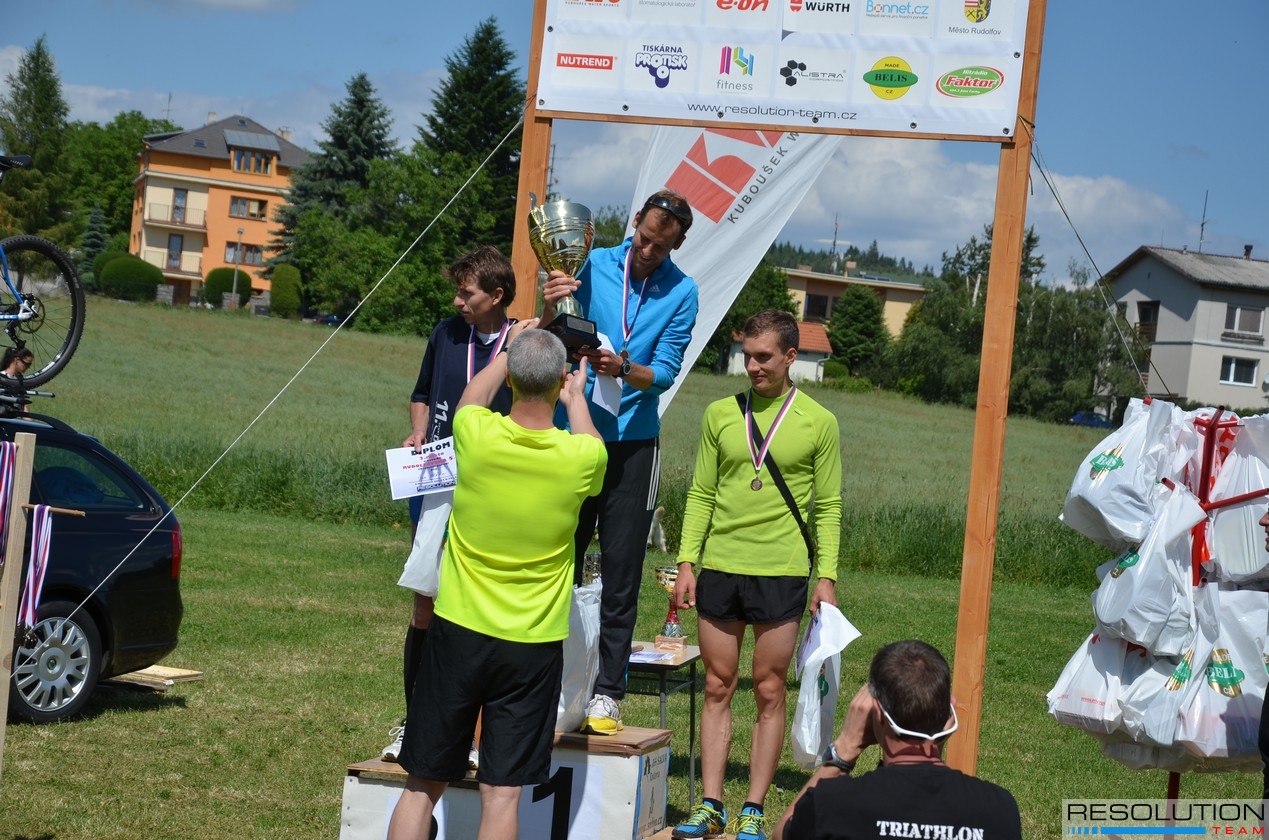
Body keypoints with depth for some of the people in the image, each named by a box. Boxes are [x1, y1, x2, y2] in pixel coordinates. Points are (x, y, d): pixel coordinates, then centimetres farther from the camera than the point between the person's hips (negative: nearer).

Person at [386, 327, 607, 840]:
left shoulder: (476, 435, -11)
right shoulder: (581, 457, -12)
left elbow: (472, 396, 15)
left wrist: (509, 350, 31)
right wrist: (576, 398, 34)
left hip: (458, 632, 1)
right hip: (533, 645, 0)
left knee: (423, 787, 9)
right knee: (502, 794, 2)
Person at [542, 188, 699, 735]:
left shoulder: (682, 293, -1)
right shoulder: (595, 265, 0)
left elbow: (666, 371, -5)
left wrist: (624, 370, -26)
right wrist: (551, 309, -22)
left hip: (633, 442, -1)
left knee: (620, 574, 1)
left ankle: (606, 693, 6)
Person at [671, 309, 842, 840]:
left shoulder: (818, 423, 2)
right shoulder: (720, 414, 7)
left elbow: (827, 508, 3)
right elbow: (701, 494, 9)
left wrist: (826, 576, -5)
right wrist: (686, 562, 1)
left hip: (781, 573, -2)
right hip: (719, 570, 2)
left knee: (769, 693, 2)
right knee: (717, 688, 6)